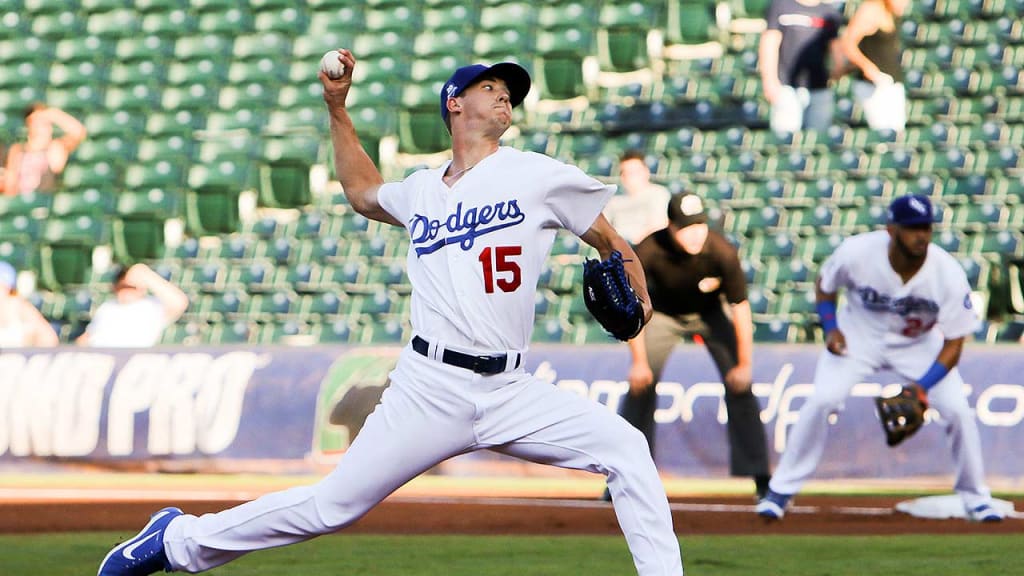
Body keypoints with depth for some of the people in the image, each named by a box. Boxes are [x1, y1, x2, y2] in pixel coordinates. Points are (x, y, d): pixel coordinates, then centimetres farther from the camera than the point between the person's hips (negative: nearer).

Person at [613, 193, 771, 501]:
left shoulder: (723, 253, -33)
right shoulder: (648, 252, -32)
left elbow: (741, 307, -23)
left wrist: (744, 364, -19)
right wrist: (639, 361, -16)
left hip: (711, 313, 0)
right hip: (663, 314, 1)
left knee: (739, 386, -10)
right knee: (640, 385, -8)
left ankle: (761, 479, -5)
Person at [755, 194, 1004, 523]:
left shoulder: (949, 274, -28)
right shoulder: (856, 253, -27)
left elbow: (954, 341, -20)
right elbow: (824, 286, -4)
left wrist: (924, 386, -32)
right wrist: (830, 327, -21)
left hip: (919, 344, 1)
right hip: (859, 335, -1)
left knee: (958, 410, -14)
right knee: (822, 400, -20)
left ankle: (975, 496, 9)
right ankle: (781, 490, -5)